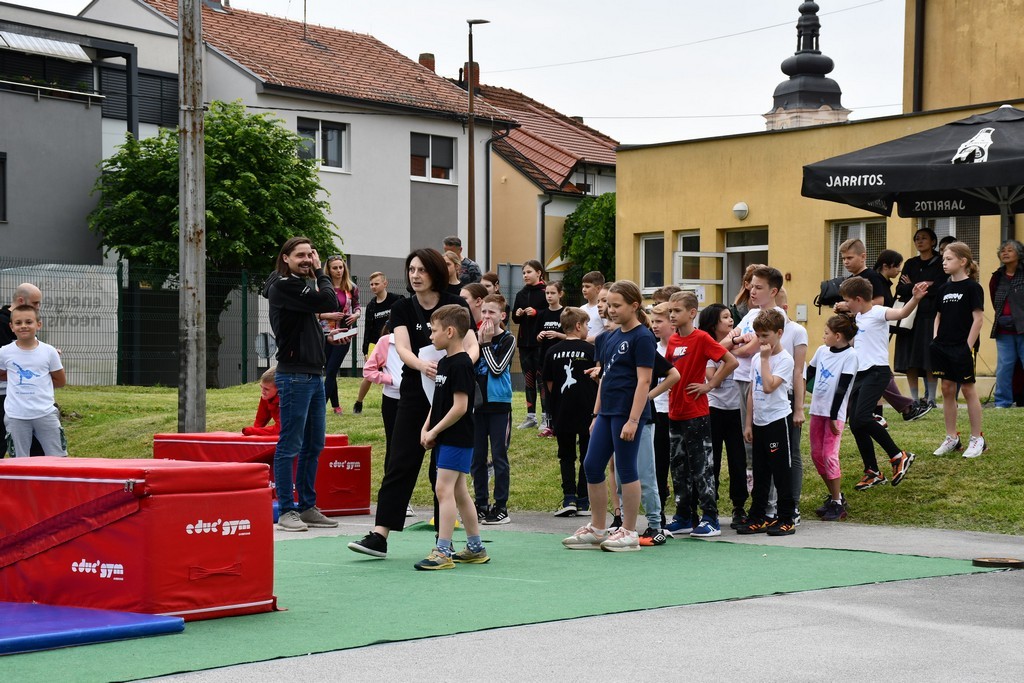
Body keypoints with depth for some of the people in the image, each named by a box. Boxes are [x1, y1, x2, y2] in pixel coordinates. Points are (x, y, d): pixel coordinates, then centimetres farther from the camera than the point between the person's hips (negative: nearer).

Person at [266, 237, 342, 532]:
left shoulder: (299, 286, 19)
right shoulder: (283, 286, -11)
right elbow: (329, 302, -16)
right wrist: (320, 272, -4)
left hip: (313, 375, 10)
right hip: (294, 376, -10)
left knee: (314, 445, 12)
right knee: (290, 446, -5)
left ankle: (307, 507, 19)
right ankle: (287, 510, -1)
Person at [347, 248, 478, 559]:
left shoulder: (456, 305, -2)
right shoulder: (402, 309, 3)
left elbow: (472, 346, -10)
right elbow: (402, 349, -11)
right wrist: (423, 365, -33)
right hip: (414, 395, 2)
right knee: (400, 463, -2)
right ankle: (379, 535, -5)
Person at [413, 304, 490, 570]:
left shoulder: (461, 364, -16)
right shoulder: (444, 363, 14)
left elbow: (460, 406, -20)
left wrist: (435, 431, -14)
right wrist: (426, 428, 6)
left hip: (457, 438, -10)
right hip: (445, 438, 10)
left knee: (444, 489, -13)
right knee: (459, 492, 13)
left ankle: (442, 552, -14)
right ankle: (476, 548, 22)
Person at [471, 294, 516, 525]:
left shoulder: (508, 340, -3)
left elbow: (497, 369, -15)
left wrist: (486, 343, -12)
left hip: (499, 405, -4)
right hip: (477, 404, 5)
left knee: (499, 456, -1)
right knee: (477, 457, 7)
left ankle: (501, 507, 4)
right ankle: (481, 504, 16)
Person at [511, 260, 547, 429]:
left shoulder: (545, 292, -7)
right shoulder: (521, 294, 13)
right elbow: (515, 319, 18)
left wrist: (536, 312, -23)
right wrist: (517, 314, -3)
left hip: (541, 343, -6)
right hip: (524, 342, 6)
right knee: (528, 378, 9)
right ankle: (531, 416, 14)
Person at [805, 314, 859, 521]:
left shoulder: (850, 355, -11)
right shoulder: (822, 350, 8)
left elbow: (842, 387, -14)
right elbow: (808, 375, 17)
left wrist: (833, 416, -15)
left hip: (835, 413, -7)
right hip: (817, 410, 7)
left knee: (829, 455, -11)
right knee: (816, 454, 9)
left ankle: (837, 504, -2)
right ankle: (835, 496, 22)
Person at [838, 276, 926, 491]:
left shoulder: (877, 313, -11)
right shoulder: (860, 316, 17)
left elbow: (902, 313, -33)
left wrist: (915, 299, -49)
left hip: (876, 372, -9)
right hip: (861, 373, 9)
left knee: (862, 417, -22)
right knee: (855, 424, 4)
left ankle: (898, 456, -9)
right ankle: (872, 472, 13)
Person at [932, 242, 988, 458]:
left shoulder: (972, 287, -8)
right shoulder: (943, 288, 11)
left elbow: (977, 319, -11)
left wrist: (968, 346, -15)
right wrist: (936, 340, 6)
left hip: (962, 348, -6)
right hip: (943, 347, 6)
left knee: (968, 390, -1)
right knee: (947, 390, 8)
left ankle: (977, 439, 7)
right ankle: (952, 438, 15)